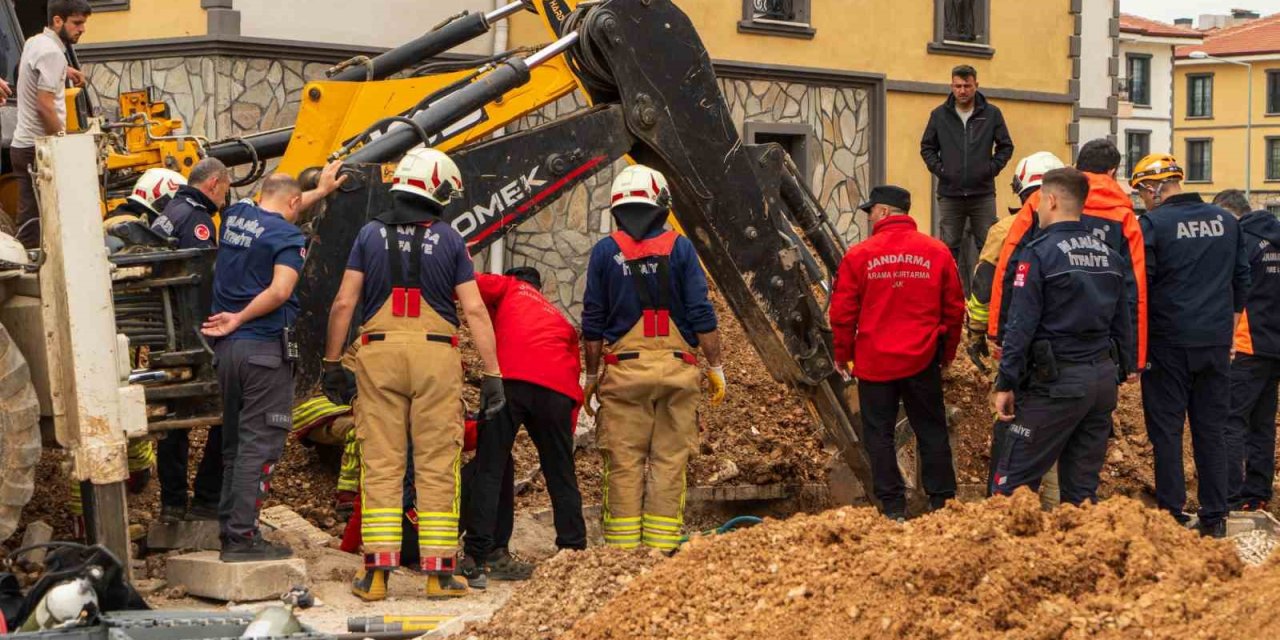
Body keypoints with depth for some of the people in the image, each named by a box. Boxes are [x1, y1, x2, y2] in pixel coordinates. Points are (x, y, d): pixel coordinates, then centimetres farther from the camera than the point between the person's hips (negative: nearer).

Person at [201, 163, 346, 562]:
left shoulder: (236, 216, 13)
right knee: (260, 445, -5)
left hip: (227, 348, 8)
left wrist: (321, 191, 44)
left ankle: (228, 528, 19)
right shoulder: (288, 237, -9)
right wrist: (239, 319, -11)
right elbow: (280, 291, -23)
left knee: (234, 443, 15)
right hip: (265, 349, -8)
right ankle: (242, 536, -6)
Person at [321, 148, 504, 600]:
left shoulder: (371, 234, 7)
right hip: (436, 357, -1)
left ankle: (377, 572, 1)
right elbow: (474, 311, -1)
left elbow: (343, 304, 3)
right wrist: (492, 374, 0)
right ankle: (439, 571, 5)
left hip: (379, 353, 1)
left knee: (381, 464, 3)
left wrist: (332, 363, 11)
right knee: (437, 467, 3)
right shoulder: (449, 240, 3)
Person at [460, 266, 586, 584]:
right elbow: (575, 370, 24)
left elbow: (470, 284, 4)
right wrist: (567, 429, 23)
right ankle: (574, 552, 13)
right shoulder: (560, 319, 34)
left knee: (490, 468, 1)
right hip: (557, 388, 3)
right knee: (561, 474, 13)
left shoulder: (509, 287, 25)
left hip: (510, 378, -3)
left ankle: (480, 554, -5)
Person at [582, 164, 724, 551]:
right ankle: (662, 548, 2)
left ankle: (622, 551, 3)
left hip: (624, 369, 0)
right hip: (676, 367, 0)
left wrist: (592, 377, 13)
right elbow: (702, 315, -2)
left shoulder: (605, 252, 3)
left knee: (624, 464, 3)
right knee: (670, 462, 3)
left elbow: (593, 323, 5)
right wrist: (715, 367, 6)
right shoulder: (679, 247, 2)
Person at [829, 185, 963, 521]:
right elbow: (954, 308, 6)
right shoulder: (937, 253, 0)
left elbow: (842, 313, -4)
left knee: (879, 433, 7)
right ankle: (942, 501, 13)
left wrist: (843, 354, 10)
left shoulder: (859, 256, -7)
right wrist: (948, 352, 19)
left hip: (874, 362, -2)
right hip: (922, 361, 2)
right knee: (931, 430, 11)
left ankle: (893, 507, 7)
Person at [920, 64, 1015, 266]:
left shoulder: (992, 114, 3)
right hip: (949, 194, 1)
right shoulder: (939, 115, 5)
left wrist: (992, 169, -3)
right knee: (949, 248, 4)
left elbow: (1006, 146, 9)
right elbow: (927, 147, 12)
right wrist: (938, 169, -1)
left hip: (983, 194, -1)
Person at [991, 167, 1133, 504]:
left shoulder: (1040, 252, -10)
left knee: (1013, 481, -3)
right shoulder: (1110, 255, 11)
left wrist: (1005, 383, -10)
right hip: (1104, 380, 7)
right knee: (1083, 486, 12)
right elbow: (1123, 325, 14)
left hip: (1057, 382, -7)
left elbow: (1021, 324, -13)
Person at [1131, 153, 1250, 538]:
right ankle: (1215, 517, 11)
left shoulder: (1153, 224, -10)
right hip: (1217, 344, 5)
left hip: (1168, 344, -4)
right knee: (1211, 430, 10)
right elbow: (1242, 279, 16)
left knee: (1166, 431, 4)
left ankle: (1171, 514, 4)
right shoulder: (1226, 222, 8)